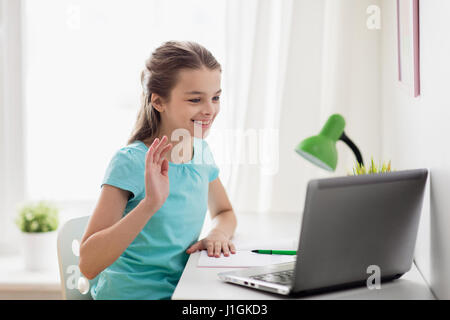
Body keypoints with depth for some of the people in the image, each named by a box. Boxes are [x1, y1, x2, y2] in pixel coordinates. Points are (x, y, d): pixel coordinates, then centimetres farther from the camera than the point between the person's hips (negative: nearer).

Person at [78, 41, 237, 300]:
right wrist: (150, 204, -31)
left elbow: (225, 213, 21)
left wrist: (218, 233, -2)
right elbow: (88, 265, -21)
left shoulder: (201, 152, 4)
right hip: (129, 293, -6)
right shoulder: (130, 162, -16)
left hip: (181, 290, 7)